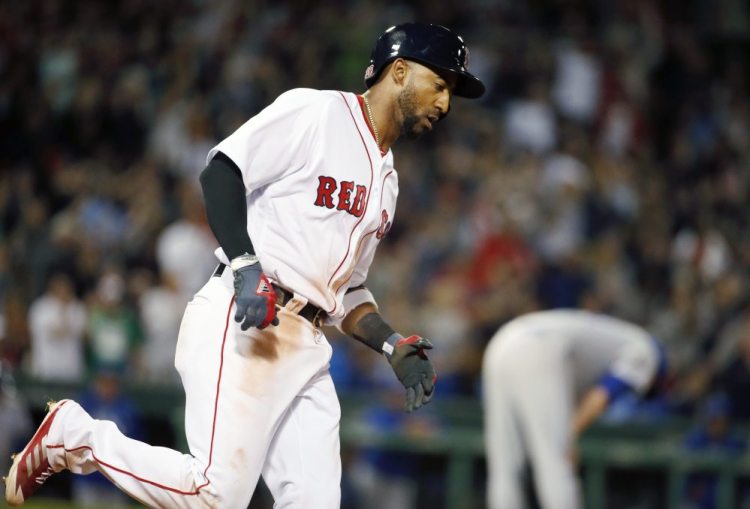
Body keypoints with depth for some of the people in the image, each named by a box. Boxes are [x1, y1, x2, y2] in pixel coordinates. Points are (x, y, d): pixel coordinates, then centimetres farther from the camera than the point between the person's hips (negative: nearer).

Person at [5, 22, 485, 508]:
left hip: (306, 348, 9)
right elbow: (221, 171, -12)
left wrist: (395, 347, 11)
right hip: (241, 327, -9)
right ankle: (75, 434, 1)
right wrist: (247, 267, -23)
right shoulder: (315, 112, -1)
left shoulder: (386, 179, 25)